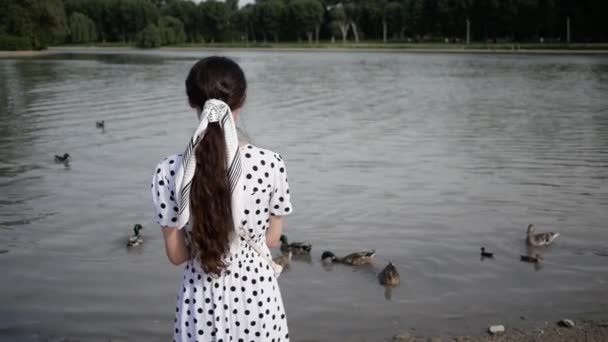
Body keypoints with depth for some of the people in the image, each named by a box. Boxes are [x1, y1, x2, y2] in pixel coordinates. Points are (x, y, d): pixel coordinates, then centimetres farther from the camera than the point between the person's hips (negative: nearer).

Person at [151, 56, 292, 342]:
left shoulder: (170, 172, -15)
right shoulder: (270, 164, -16)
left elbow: (176, 254, -6)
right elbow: (271, 240, -3)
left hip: (201, 302, 0)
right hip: (257, 296, 0)